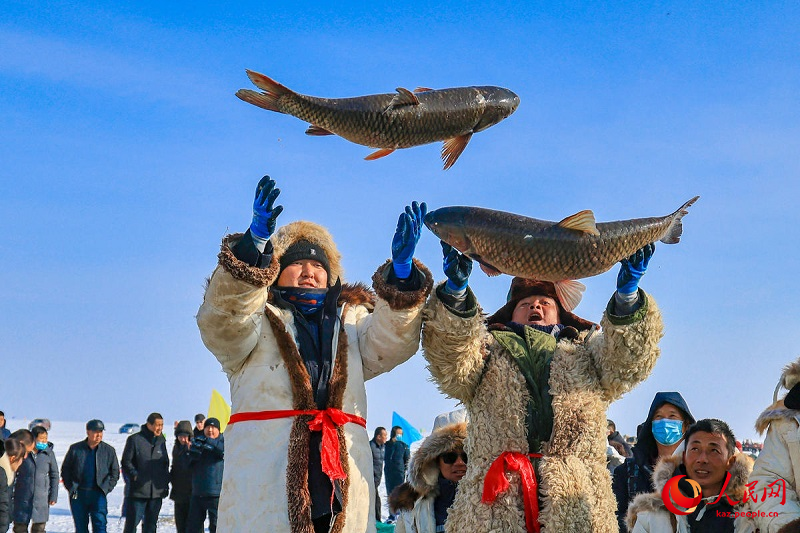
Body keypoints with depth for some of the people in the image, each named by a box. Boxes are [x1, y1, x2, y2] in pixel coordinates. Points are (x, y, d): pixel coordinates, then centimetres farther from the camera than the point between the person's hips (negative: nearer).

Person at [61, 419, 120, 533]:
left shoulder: (109, 450, 3)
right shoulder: (75, 449, 3)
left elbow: (115, 473, 9)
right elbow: (65, 470, 10)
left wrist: (106, 488, -3)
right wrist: (71, 487, -1)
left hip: (98, 494, -1)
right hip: (78, 495, 1)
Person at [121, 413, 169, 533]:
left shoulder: (161, 441, 12)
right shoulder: (135, 439, -5)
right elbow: (126, 462, -3)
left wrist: (166, 482, 12)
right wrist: (135, 475, -14)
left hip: (157, 491, 5)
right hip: (138, 490, -5)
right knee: (132, 521, -4)